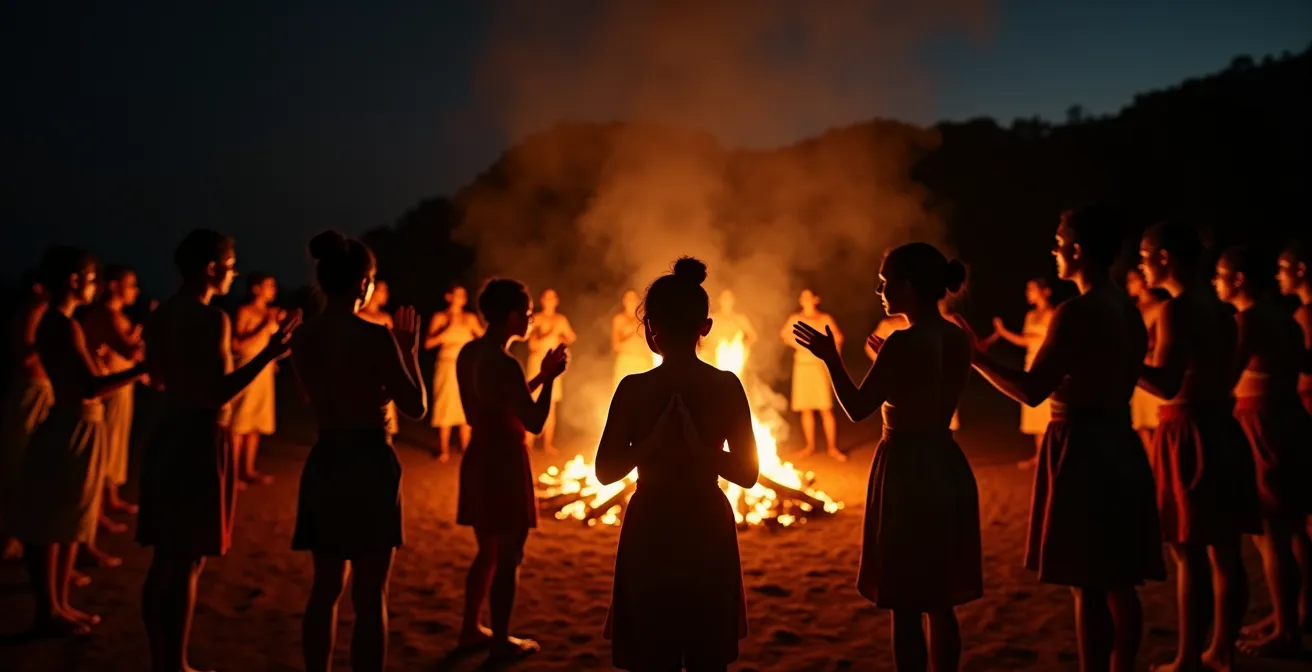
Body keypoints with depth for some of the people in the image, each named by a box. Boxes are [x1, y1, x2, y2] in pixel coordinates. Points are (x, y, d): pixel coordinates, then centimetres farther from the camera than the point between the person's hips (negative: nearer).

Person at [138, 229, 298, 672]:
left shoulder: (161, 316, 9)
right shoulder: (211, 319, -17)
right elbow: (218, 394, -23)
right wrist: (268, 355, -25)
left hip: (169, 435, 9)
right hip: (201, 440, -9)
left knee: (164, 560, 16)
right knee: (187, 564, 1)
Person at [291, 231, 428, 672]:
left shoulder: (303, 337, 4)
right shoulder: (374, 336, -15)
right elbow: (416, 406, -7)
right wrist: (409, 350, 4)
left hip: (324, 463, 6)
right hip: (369, 463, -6)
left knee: (326, 588, 18)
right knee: (370, 597, 3)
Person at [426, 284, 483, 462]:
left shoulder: (470, 318, 7)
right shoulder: (439, 317, 0)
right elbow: (428, 344, -9)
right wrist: (448, 329, -13)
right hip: (448, 367, -2)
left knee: (467, 408, 5)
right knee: (446, 408, -1)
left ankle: (466, 447, 14)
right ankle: (444, 450, 7)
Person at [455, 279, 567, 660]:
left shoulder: (469, 354, 6)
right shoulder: (505, 364, -21)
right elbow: (534, 422, -19)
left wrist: (539, 378, 16)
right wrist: (549, 379, -8)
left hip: (480, 459, 9)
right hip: (505, 462, -9)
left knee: (488, 551, 21)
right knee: (508, 556, 5)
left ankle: (471, 629, 31)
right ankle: (501, 640, 16)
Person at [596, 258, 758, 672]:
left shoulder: (633, 389, -12)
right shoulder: (728, 386, -7)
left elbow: (606, 472, -6)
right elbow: (748, 473, -5)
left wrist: (648, 446, -15)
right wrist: (701, 449, -12)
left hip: (650, 534, -2)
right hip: (709, 533, 2)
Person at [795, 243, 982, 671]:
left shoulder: (904, 342, -17)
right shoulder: (959, 339, 5)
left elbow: (858, 409, -13)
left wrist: (830, 358, -2)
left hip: (908, 468, -8)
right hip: (944, 465, 8)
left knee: (906, 606, 3)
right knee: (939, 604, 17)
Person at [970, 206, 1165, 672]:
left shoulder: (1077, 312, -16)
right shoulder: (1129, 311, 10)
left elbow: (1031, 392, -18)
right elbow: (1123, 379, 15)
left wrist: (976, 357, -9)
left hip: (1083, 447, -9)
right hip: (1119, 443, 9)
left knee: (1087, 585, -2)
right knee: (1119, 582, 15)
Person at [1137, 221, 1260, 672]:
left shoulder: (1177, 309, -15)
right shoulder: (1220, 308, 11)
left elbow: (1167, 386, -23)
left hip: (1188, 434, -9)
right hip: (1220, 429, 9)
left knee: (1190, 552, -2)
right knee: (1224, 550, 13)